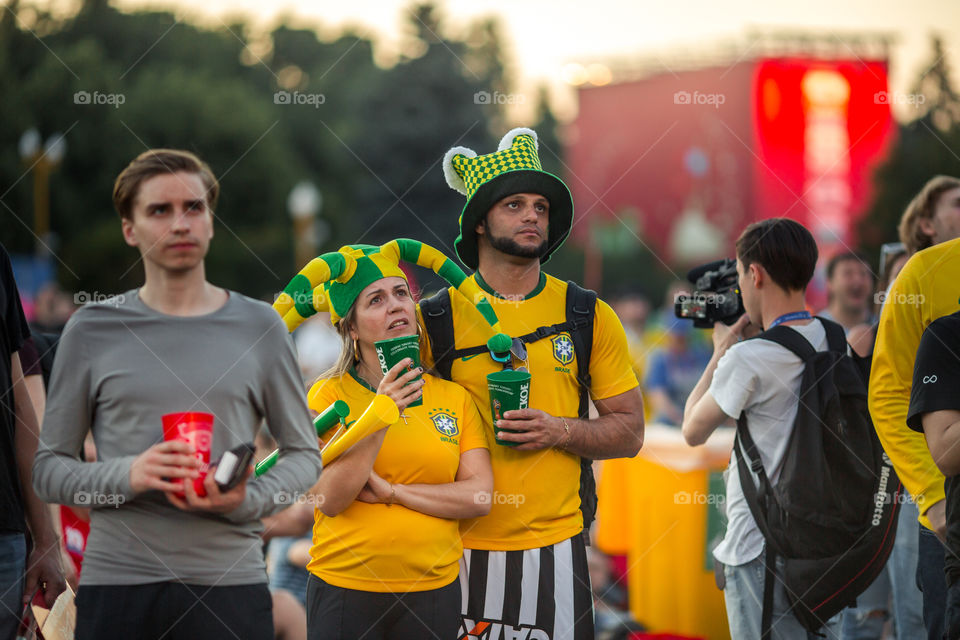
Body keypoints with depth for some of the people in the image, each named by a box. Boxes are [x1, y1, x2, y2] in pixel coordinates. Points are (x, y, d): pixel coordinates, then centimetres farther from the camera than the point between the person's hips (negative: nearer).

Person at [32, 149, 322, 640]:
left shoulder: (258, 327, 7)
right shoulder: (92, 331, 5)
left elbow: (303, 453, 11)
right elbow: (48, 468, 6)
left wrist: (248, 501, -9)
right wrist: (126, 475, -13)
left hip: (230, 582, 0)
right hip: (116, 583, 0)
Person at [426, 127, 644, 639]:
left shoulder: (590, 317, 6)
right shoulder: (434, 319, 3)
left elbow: (629, 432, 8)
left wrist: (562, 430, -11)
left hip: (554, 544, 1)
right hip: (459, 544, -1)